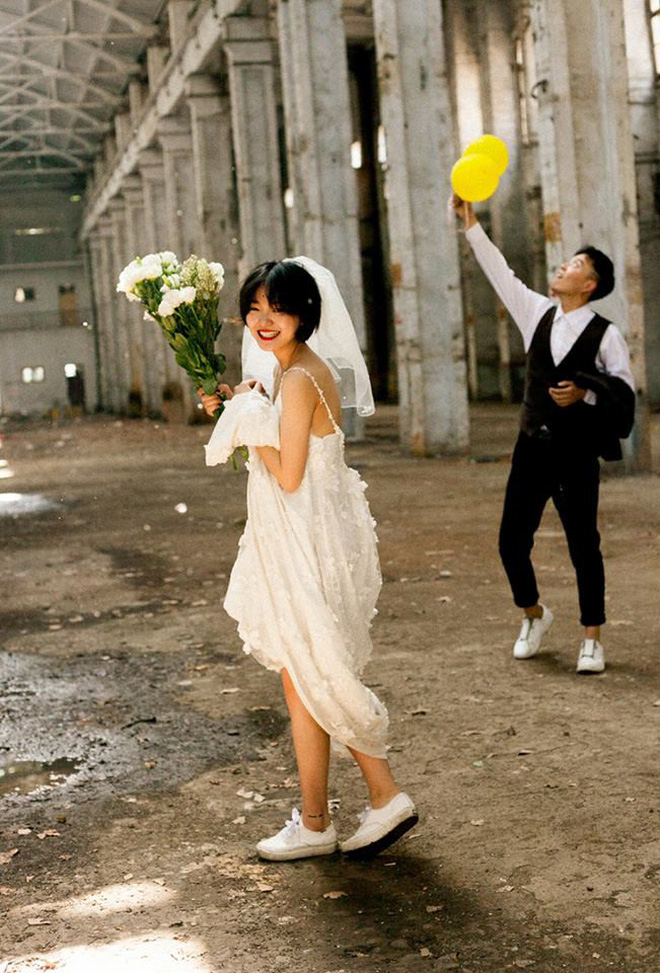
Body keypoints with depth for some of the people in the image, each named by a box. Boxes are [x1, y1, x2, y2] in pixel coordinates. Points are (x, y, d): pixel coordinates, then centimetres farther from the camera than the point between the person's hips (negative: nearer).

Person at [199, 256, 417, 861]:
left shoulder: (297, 381, -20)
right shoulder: (302, 370, 10)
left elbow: (288, 476, -21)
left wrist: (250, 417, -10)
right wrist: (240, 406, 9)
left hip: (305, 545, -10)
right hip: (305, 540, 10)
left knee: (304, 682, 3)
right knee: (322, 680, 16)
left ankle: (314, 825, 17)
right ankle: (386, 798, 22)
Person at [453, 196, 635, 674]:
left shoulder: (605, 335, -6)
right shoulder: (538, 313, 7)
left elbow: (624, 389, -4)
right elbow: (500, 272, 6)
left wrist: (584, 392, -20)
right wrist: (470, 220, 3)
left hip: (577, 455, -4)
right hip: (533, 448, 4)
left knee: (583, 546, 1)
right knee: (512, 541, 4)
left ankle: (592, 638, 15)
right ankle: (533, 614, 30)